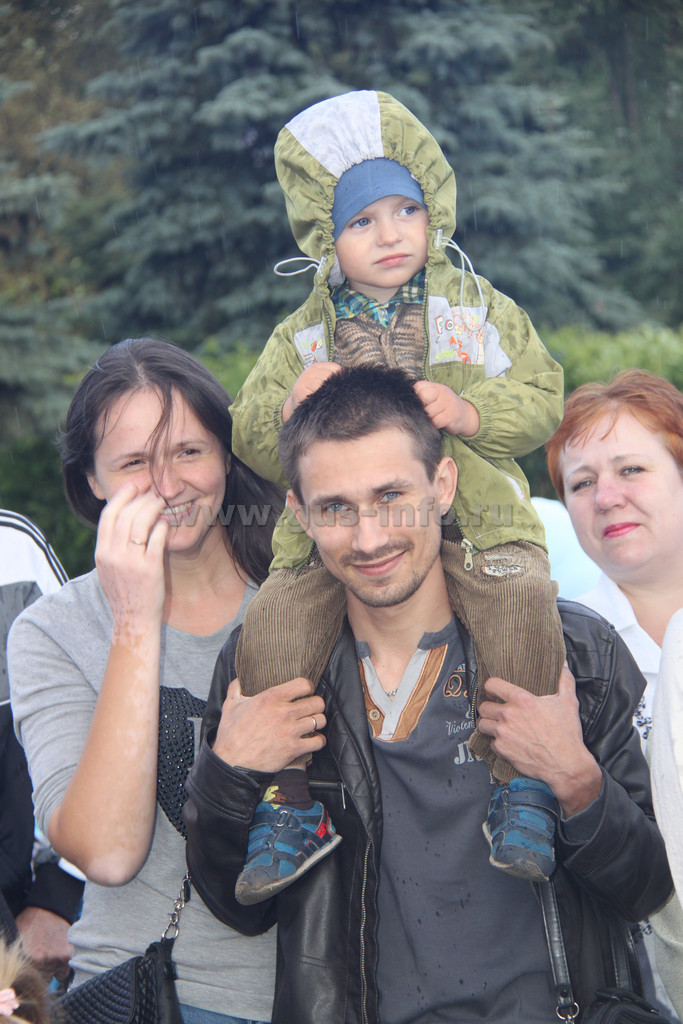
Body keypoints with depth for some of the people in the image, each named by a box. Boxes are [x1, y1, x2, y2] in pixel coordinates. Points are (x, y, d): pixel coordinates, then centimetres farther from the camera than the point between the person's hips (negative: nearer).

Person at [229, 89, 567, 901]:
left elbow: (543, 398, 8)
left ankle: (522, 782, -11)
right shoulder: (301, 337, 12)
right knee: (271, 625, -21)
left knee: (523, 600, -30)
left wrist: (471, 412, -12)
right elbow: (252, 444, 12)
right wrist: (287, 408, -11)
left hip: (471, 520, -1)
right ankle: (290, 800, -2)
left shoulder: (480, 309, 11)